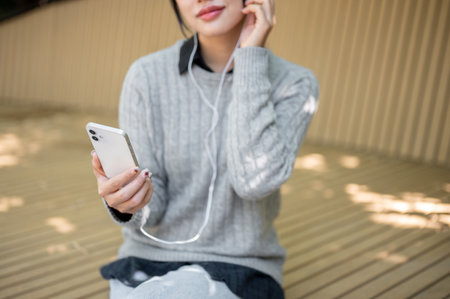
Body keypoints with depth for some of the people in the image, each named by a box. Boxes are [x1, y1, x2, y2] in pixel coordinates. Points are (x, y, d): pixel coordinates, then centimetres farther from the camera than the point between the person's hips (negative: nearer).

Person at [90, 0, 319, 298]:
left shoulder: (295, 84, -6)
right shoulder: (147, 77, -5)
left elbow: (257, 181, -24)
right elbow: (148, 212, -6)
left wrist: (250, 56, -19)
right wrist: (123, 202, -31)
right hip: (149, 265, 2)